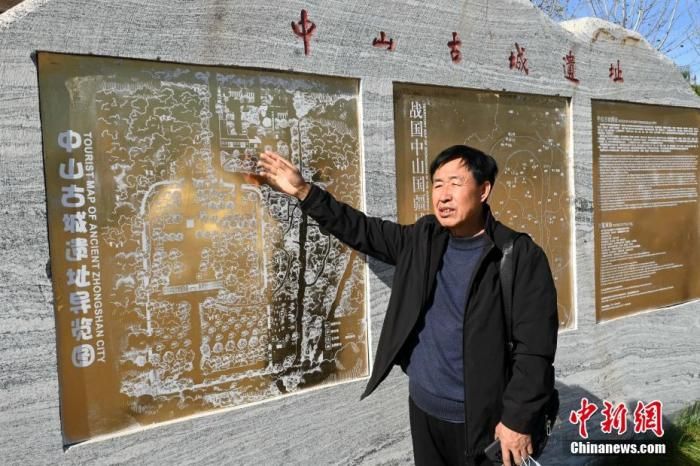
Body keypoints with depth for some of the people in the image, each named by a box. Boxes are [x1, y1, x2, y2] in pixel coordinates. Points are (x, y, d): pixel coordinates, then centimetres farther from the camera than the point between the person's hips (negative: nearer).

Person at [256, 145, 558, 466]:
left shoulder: (520, 256, -15)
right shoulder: (423, 239, 2)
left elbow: (535, 348, -16)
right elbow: (362, 231, 9)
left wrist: (519, 419, -17)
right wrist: (303, 191, 4)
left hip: (483, 418, -5)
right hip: (423, 407, 5)